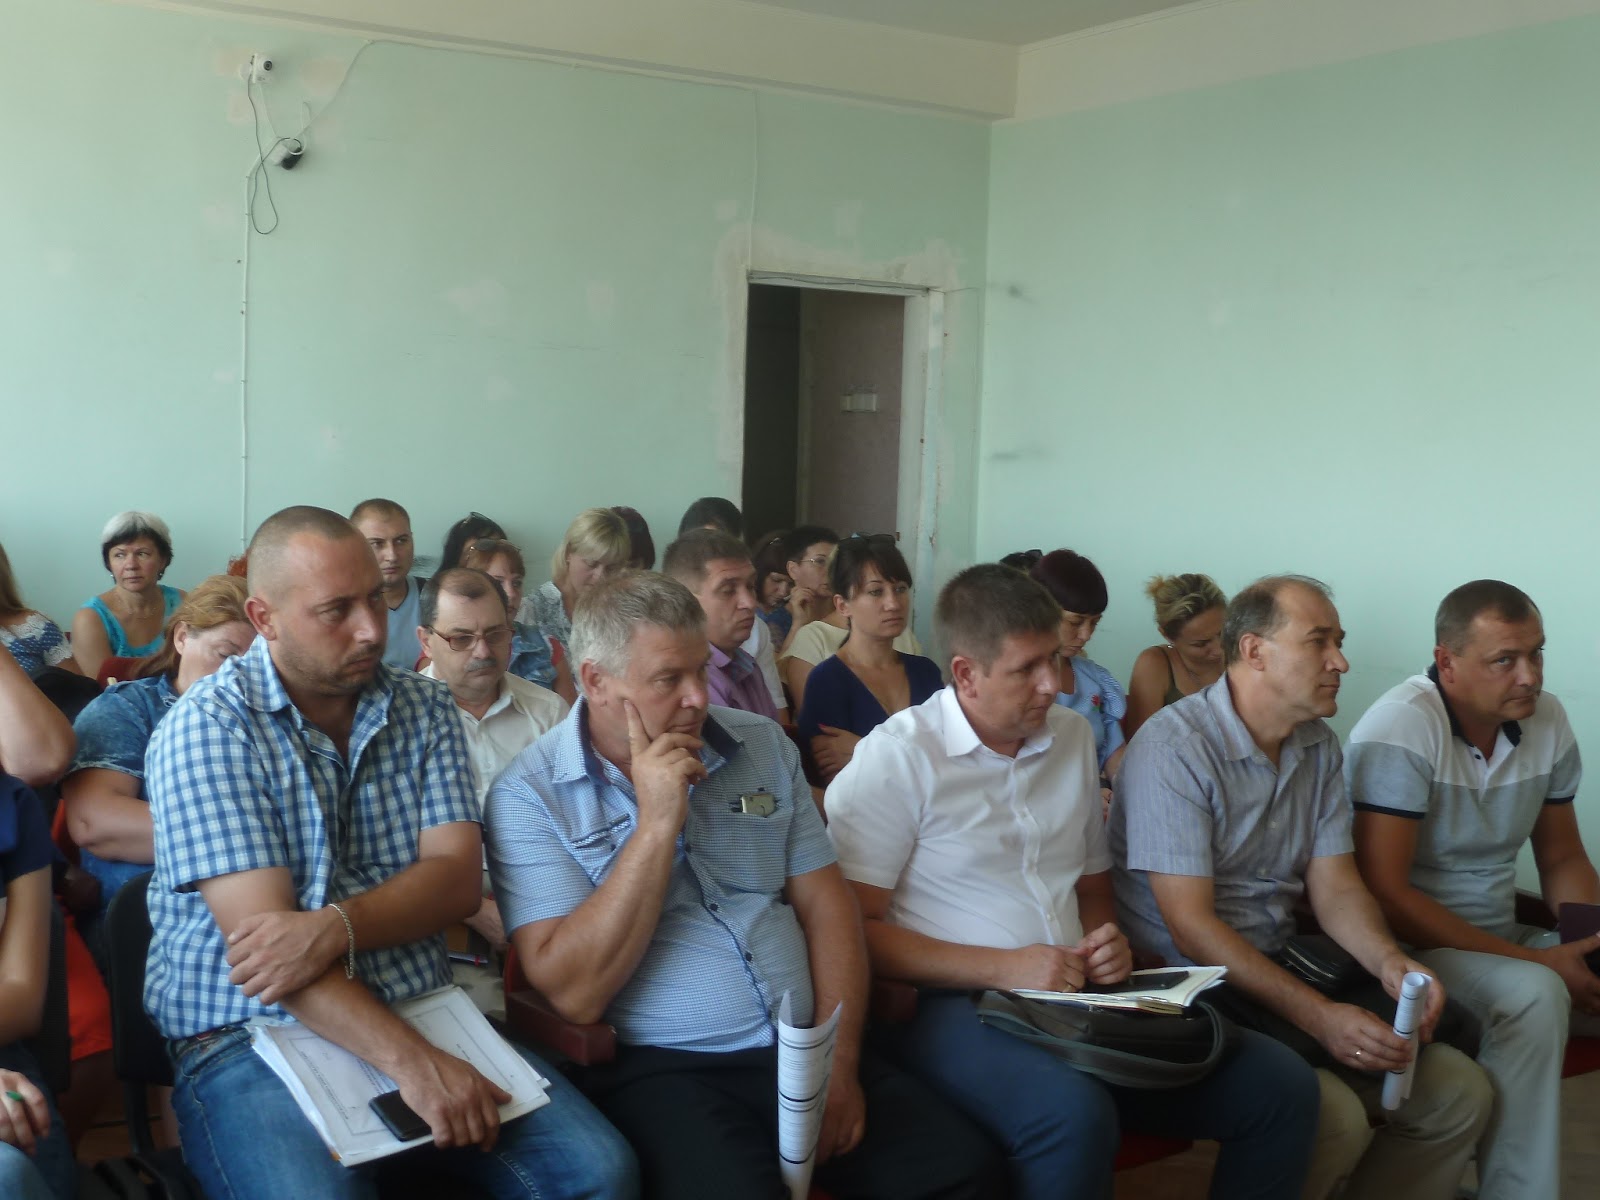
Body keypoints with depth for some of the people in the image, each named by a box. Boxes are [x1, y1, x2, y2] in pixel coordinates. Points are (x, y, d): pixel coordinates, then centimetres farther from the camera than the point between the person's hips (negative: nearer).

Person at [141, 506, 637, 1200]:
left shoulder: (425, 709, 9)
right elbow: (257, 930, -16)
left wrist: (334, 928, -22)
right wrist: (411, 1062, -26)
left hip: (421, 1010, 4)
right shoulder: (207, 727, -6)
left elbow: (458, 880, -1)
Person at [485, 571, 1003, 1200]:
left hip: (803, 1049, 4)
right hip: (658, 1068, -4)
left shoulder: (763, 746, 8)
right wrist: (657, 824, -19)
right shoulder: (529, 795, -7)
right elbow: (574, 993, -15)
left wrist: (838, 1061, -5)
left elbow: (824, 904, 8)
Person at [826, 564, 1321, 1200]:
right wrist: (1004, 968, -17)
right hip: (951, 1004, -6)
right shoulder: (897, 756, -7)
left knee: (1283, 1086, -8)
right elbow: (852, 928, -11)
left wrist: (1105, 943, 2)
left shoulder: (1073, 735, 15)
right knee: (1075, 1116, -38)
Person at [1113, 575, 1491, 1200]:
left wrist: (1389, 959, -15)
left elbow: (1334, 885, 7)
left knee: (1460, 1093, -3)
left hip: (1281, 966, 8)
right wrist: (1318, 1016, -26)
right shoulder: (1174, 746, -17)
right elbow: (1191, 927, -20)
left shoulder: (1319, 747, 10)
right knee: (1334, 1117, -28)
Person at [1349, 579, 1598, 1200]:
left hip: (1503, 936, 7)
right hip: (1412, 941, -7)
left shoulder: (1546, 719, 2)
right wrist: (1531, 959, -23)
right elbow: (1384, 894, -22)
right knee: (1533, 994, -31)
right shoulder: (1402, 728, -19)